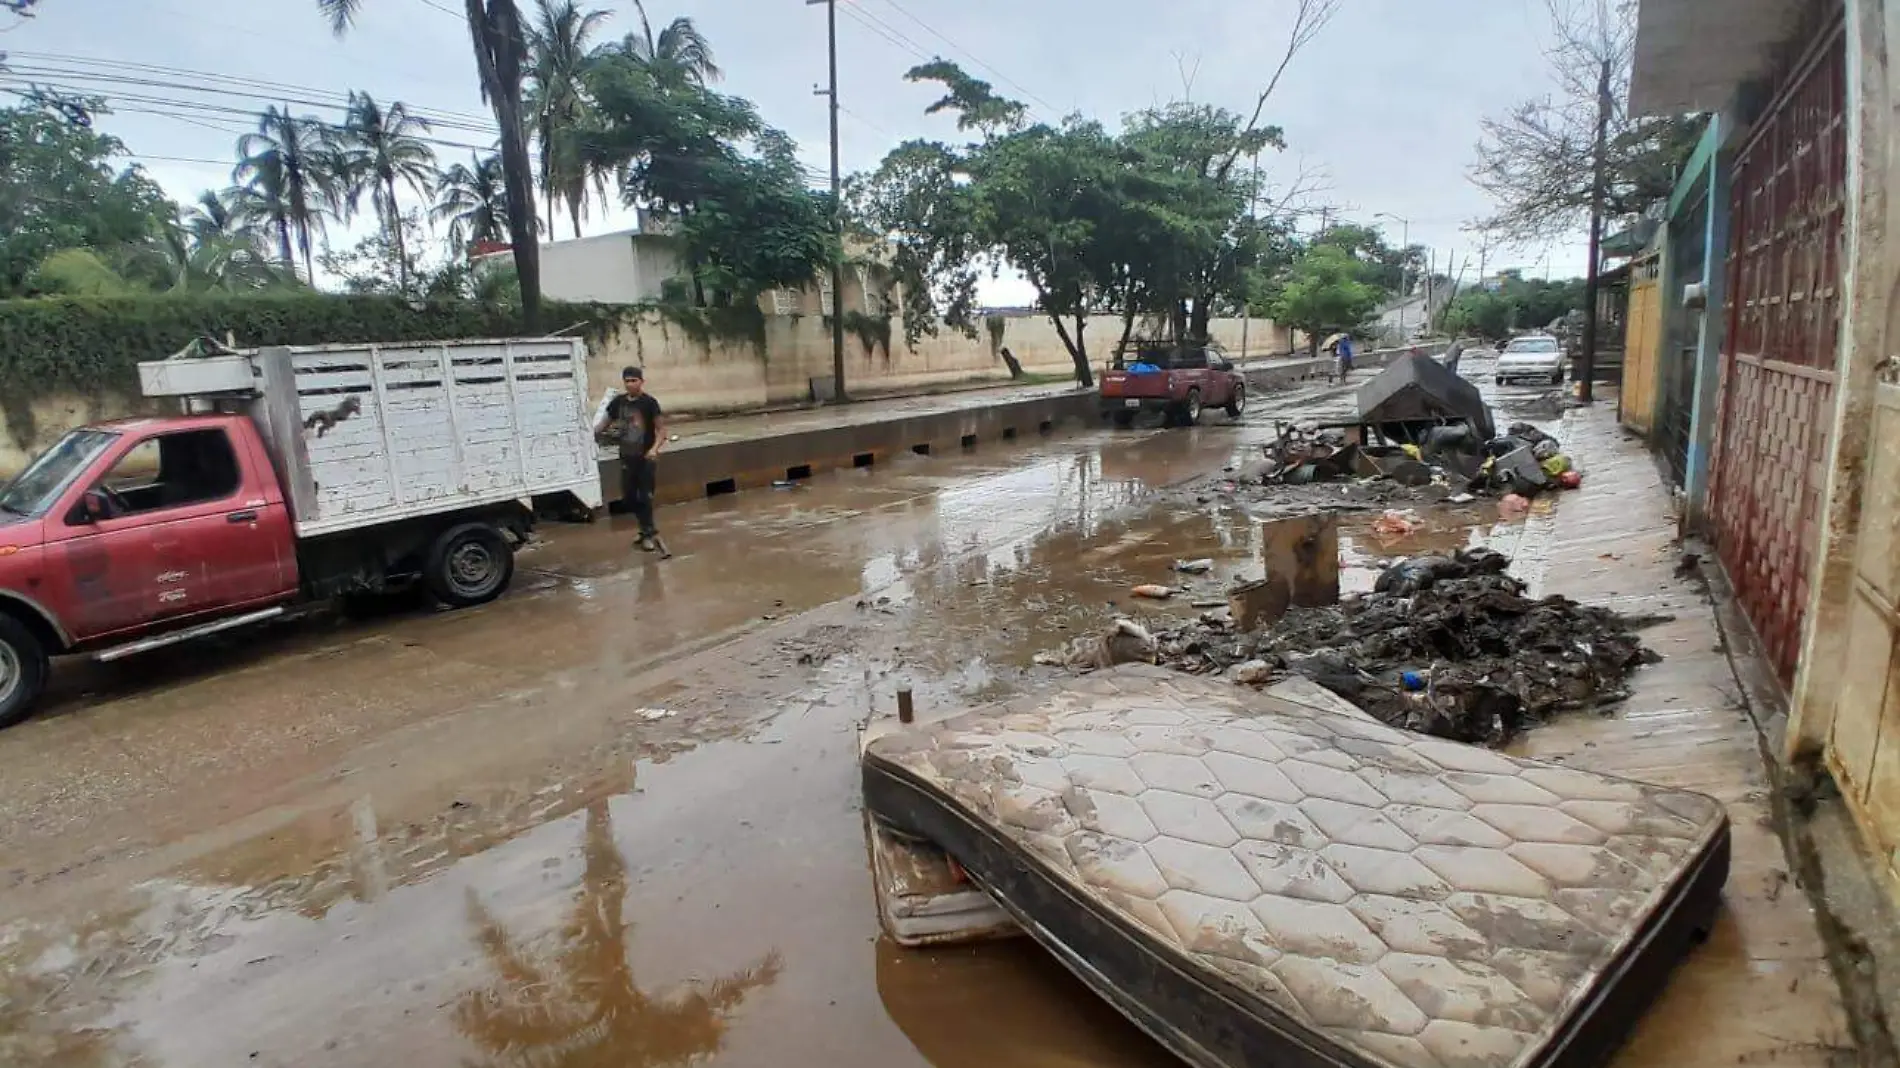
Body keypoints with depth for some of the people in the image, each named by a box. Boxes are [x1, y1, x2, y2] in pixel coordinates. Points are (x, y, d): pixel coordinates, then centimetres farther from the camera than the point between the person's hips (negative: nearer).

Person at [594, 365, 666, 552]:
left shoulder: (649, 402, -11)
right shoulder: (618, 401, 4)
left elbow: (662, 429, -13)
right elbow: (604, 421, 11)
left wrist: (655, 448, -28)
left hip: (645, 457, -5)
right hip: (627, 457, 6)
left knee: (645, 496, -3)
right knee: (628, 497, 10)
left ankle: (648, 533, 11)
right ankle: (648, 529, 27)